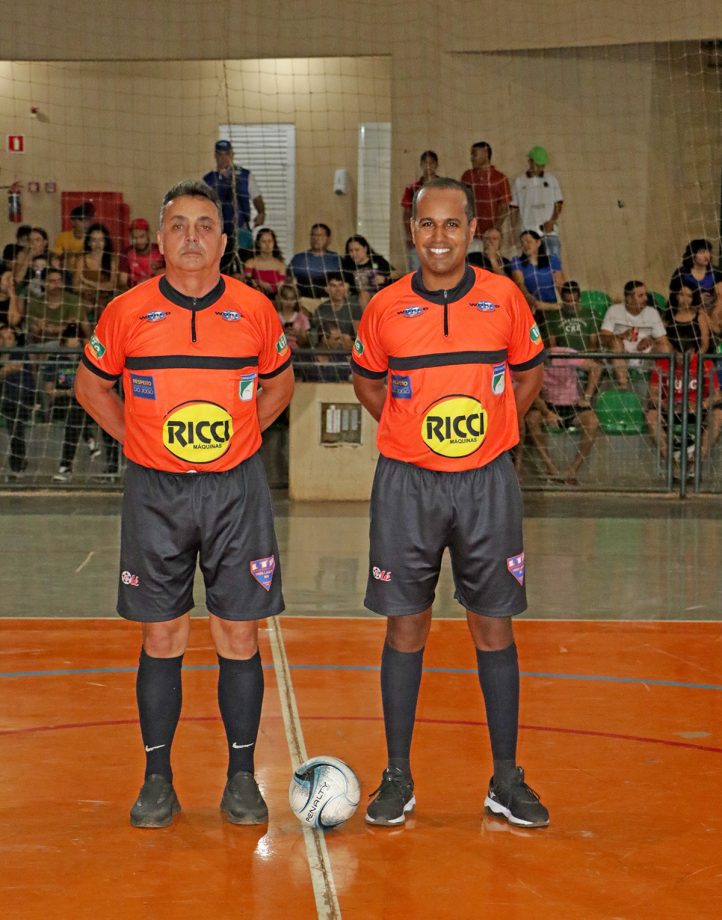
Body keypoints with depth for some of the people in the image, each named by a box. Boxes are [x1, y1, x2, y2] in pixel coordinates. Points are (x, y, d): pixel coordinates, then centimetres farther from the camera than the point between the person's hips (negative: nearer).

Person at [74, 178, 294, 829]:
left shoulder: (255, 310, 0)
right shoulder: (127, 312, -2)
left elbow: (280, 382, 17)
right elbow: (91, 384, 12)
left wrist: (240, 435, 6)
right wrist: (137, 437, 4)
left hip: (236, 489, 0)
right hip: (156, 492, 0)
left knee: (239, 636, 3)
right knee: (162, 637, 5)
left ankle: (242, 778, 15)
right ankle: (158, 780, 15)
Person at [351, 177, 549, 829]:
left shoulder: (504, 298, -1)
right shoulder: (386, 307, -1)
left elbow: (530, 371, 13)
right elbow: (366, 381, 15)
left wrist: (490, 430, 5)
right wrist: (409, 429, 5)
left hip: (487, 483, 0)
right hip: (406, 485, 0)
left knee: (494, 628, 5)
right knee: (406, 628, 5)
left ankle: (507, 780, 16)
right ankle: (398, 779, 15)